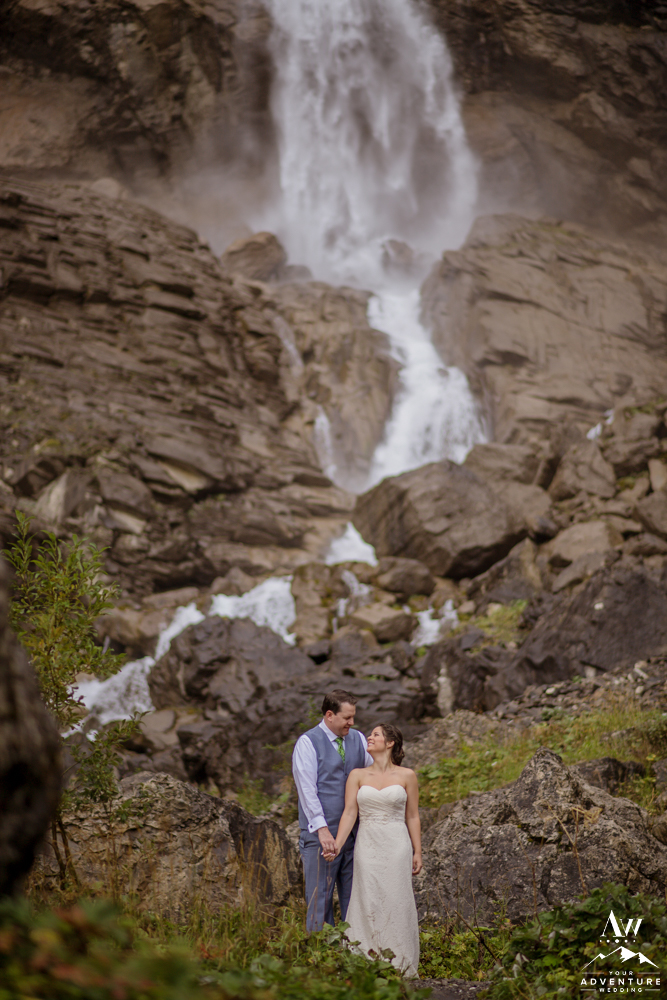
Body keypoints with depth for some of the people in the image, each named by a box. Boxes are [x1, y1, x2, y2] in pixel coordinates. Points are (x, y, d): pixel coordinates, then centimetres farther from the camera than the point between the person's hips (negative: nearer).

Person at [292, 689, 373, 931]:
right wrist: (322, 828, -21)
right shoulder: (308, 743, -6)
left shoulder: (358, 739, 10)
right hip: (321, 834, -5)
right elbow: (307, 790, -13)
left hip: (353, 832, 5)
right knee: (320, 898, 0)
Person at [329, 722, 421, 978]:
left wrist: (417, 852, 4)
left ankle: (400, 965, 8)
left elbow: (412, 816, 7)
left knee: (396, 903, -1)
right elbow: (349, 812, -1)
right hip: (367, 845, 1)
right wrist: (337, 843, -14)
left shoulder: (406, 776, 3)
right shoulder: (357, 775, 6)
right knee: (368, 903, -1)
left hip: (397, 846, -1)